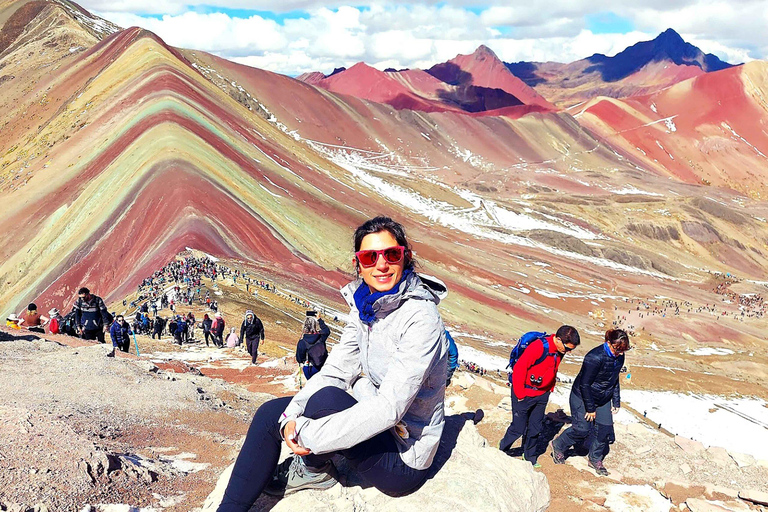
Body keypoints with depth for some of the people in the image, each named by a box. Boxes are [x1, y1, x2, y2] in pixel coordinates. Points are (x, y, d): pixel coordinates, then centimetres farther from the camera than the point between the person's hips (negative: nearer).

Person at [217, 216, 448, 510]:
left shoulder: (420, 318, -25)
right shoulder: (365, 306, 1)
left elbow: (390, 406, -31)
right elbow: (336, 370, 1)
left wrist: (307, 434, -29)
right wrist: (291, 417, -17)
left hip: (404, 460, -8)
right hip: (374, 423, 8)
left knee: (326, 399, -29)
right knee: (272, 413, 2)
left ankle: (313, 469, 2)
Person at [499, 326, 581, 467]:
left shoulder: (560, 351, -3)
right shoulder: (538, 347, -28)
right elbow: (519, 368, -24)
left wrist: (550, 389, 13)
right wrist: (520, 394, -18)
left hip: (542, 395, 7)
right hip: (525, 393, -7)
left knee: (536, 428, 12)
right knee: (519, 427, 1)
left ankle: (530, 458, 28)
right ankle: (501, 451, 22)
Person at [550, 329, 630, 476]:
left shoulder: (619, 357, -7)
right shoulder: (595, 357, -31)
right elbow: (584, 384, -24)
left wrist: (616, 402, 10)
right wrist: (590, 408, -18)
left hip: (603, 399, 7)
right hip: (583, 397, -7)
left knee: (606, 429, 3)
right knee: (582, 429, -4)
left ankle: (595, 459, 24)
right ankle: (558, 446, 22)